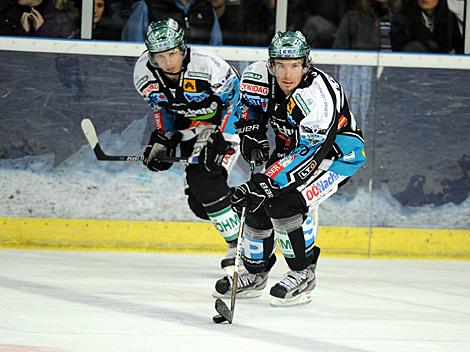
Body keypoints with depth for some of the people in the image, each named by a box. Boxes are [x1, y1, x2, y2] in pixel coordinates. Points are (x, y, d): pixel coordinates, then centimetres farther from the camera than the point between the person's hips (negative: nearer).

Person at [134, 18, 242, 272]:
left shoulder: (208, 67, -30)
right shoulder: (144, 71, -13)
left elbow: (235, 101, -21)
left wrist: (220, 141, -26)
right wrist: (163, 140, -3)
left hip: (226, 124, -6)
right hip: (189, 127, 6)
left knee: (204, 180, -25)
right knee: (199, 202, 0)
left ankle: (238, 245, -15)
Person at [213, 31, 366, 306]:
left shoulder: (318, 95, -36)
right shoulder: (260, 75, -16)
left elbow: (310, 153, -40)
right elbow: (249, 102, 9)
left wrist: (266, 182, -45)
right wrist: (252, 133, -7)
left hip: (338, 151, -7)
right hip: (290, 147, 7)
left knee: (285, 202, -26)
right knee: (256, 205, -1)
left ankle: (303, 273, -10)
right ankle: (255, 273, 21)